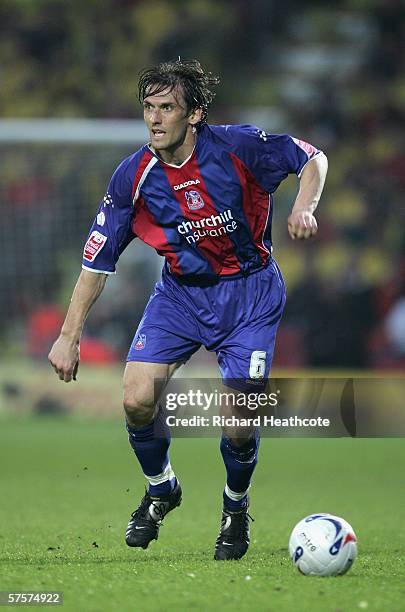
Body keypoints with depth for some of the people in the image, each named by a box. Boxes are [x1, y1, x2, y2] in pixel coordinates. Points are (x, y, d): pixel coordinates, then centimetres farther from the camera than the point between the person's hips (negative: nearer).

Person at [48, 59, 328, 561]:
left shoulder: (237, 147, -18)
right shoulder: (134, 176, -12)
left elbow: (312, 158, -3)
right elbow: (97, 259, -4)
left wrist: (304, 207, -23)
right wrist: (68, 337, -5)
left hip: (250, 293, -2)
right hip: (180, 291, 2)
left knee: (240, 423, -12)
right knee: (137, 399, -16)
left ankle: (236, 507, 21)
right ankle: (160, 489, 15)